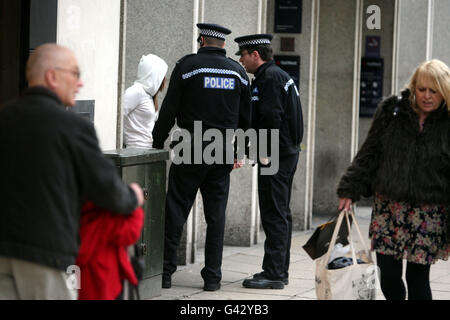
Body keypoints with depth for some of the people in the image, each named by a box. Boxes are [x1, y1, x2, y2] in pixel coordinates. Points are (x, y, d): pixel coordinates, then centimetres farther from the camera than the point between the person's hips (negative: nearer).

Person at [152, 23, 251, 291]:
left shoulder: (188, 66, -4)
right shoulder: (238, 71, 8)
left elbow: (169, 109, -5)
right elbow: (246, 117, 12)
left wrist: (158, 144, 4)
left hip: (191, 150, -3)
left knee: (176, 211, 2)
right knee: (216, 215, 7)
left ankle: (166, 271, 3)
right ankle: (213, 276, 7)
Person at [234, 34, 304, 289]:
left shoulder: (270, 77, -14)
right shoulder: (279, 75, 19)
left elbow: (271, 118, -22)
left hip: (275, 156, -11)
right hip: (287, 153, 11)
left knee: (274, 215, -8)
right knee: (281, 213, 13)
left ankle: (274, 273, -7)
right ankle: (280, 271, 19)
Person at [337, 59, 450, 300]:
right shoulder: (391, 111, 4)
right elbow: (369, 154, 10)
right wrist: (350, 191, 4)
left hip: (428, 213, -2)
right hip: (388, 207, 2)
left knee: (417, 277, 1)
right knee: (388, 275, 0)